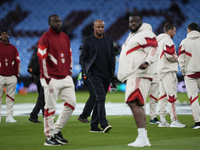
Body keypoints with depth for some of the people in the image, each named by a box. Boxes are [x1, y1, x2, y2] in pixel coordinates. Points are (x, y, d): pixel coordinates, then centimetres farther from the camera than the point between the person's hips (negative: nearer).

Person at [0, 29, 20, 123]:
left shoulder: (13, 48, 11)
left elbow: (17, 62, 13)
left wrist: (17, 74, 8)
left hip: (11, 76, 2)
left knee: (11, 97, 3)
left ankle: (9, 116, 6)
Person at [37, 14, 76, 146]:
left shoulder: (65, 37, 14)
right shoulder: (45, 38, -8)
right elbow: (42, 58, -11)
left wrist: (69, 71, 13)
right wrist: (46, 77, -13)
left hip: (66, 77, 7)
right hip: (52, 79, -7)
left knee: (71, 103, 3)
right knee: (50, 108, -3)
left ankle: (57, 130, 15)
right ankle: (49, 136, 4)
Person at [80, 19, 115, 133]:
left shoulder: (109, 40, 11)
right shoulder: (87, 41, -1)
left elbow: (112, 56, 16)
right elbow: (83, 58, 1)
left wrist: (113, 71, 8)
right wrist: (86, 73, -6)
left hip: (107, 75, 5)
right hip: (94, 74, -5)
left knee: (99, 99, 8)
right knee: (101, 97, -19)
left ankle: (94, 126, 15)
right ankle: (104, 125, -26)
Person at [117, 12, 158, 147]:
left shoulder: (145, 34, -7)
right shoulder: (132, 36, 25)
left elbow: (153, 50, -18)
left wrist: (147, 62, -34)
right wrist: (123, 76, 31)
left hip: (139, 74, -11)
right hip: (132, 75, 11)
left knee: (133, 103, -21)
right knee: (138, 105, 10)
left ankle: (142, 137, -24)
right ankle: (144, 139, 12)